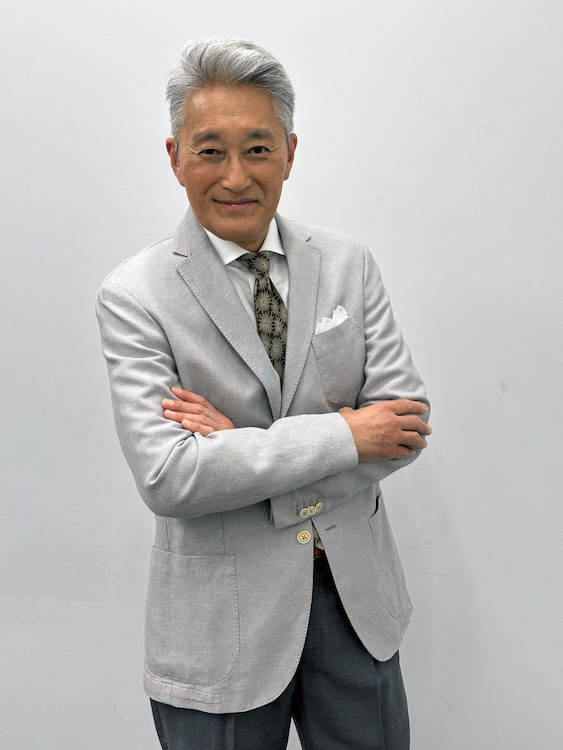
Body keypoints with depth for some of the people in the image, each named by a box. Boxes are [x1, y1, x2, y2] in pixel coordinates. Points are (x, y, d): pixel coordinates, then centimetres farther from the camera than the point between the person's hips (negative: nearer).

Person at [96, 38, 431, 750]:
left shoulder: (348, 264, 0)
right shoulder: (134, 295, -11)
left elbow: (407, 420, -6)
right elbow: (166, 478, -21)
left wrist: (248, 446, -17)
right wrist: (343, 436, -20)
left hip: (357, 593, 4)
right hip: (222, 620, -3)